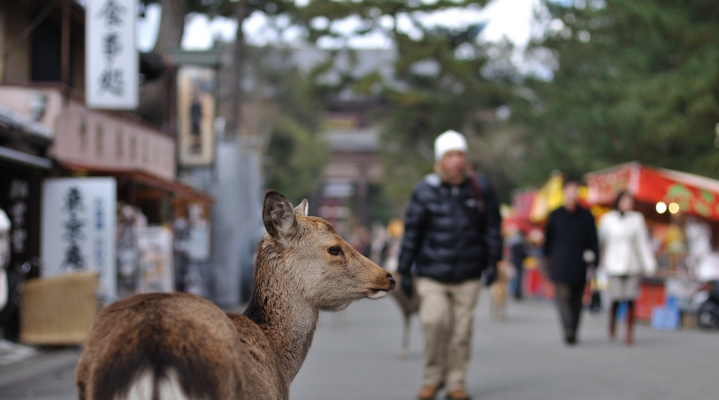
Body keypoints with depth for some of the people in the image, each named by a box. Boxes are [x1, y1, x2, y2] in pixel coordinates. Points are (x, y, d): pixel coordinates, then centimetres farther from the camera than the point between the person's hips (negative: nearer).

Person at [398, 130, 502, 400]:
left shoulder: (480, 188, 2)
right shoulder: (425, 191, -2)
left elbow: (492, 227, 11)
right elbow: (411, 232, 4)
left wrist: (492, 262, 6)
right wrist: (404, 271, 5)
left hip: (468, 275, 2)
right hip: (431, 274, -1)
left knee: (462, 330, 2)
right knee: (434, 321, -16)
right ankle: (433, 377, 5)